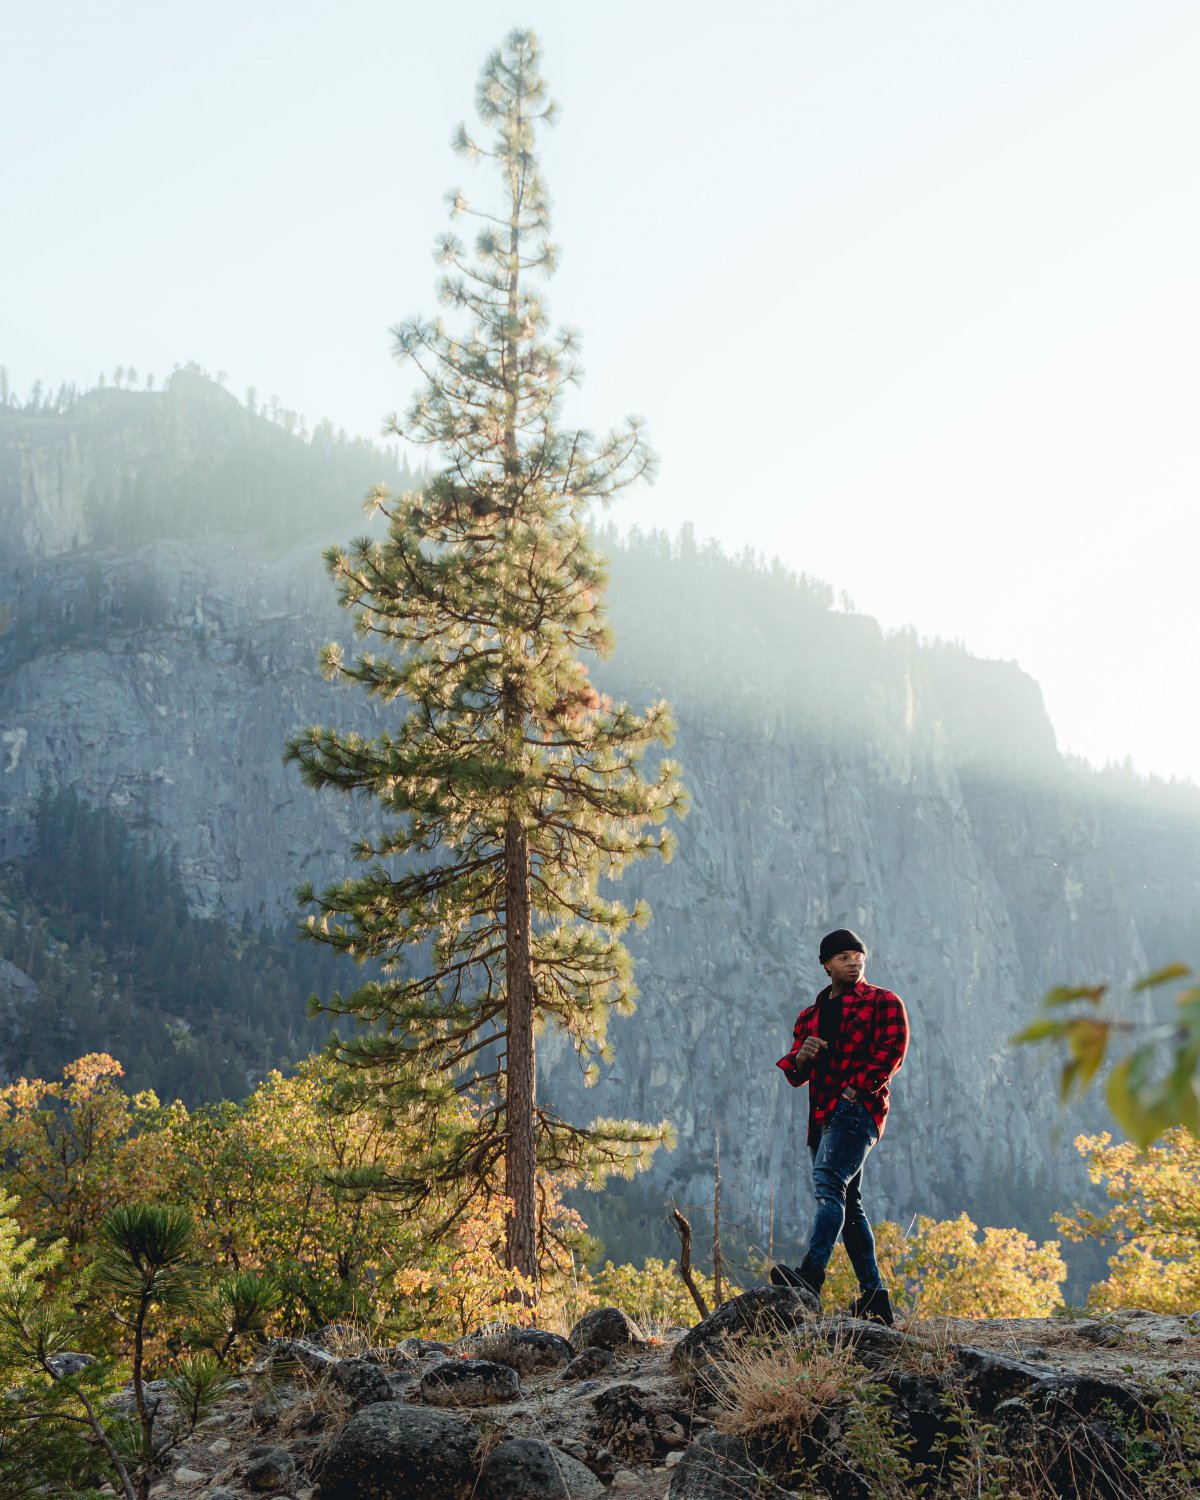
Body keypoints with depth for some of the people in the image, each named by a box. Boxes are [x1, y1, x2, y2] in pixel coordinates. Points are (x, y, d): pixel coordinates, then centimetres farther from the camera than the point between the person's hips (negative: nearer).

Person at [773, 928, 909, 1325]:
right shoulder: (810, 1016, 24)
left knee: (829, 1182, -26)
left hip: (857, 1109, -8)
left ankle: (811, 1275, -42)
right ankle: (874, 1297, 11)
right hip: (823, 1115, 8)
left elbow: (892, 1049, -7)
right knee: (848, 1203, 7)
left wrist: (857, 1087, -17)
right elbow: (795, 1076, 19)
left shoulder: (883, 1002, 8)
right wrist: (801, 1057, -4)